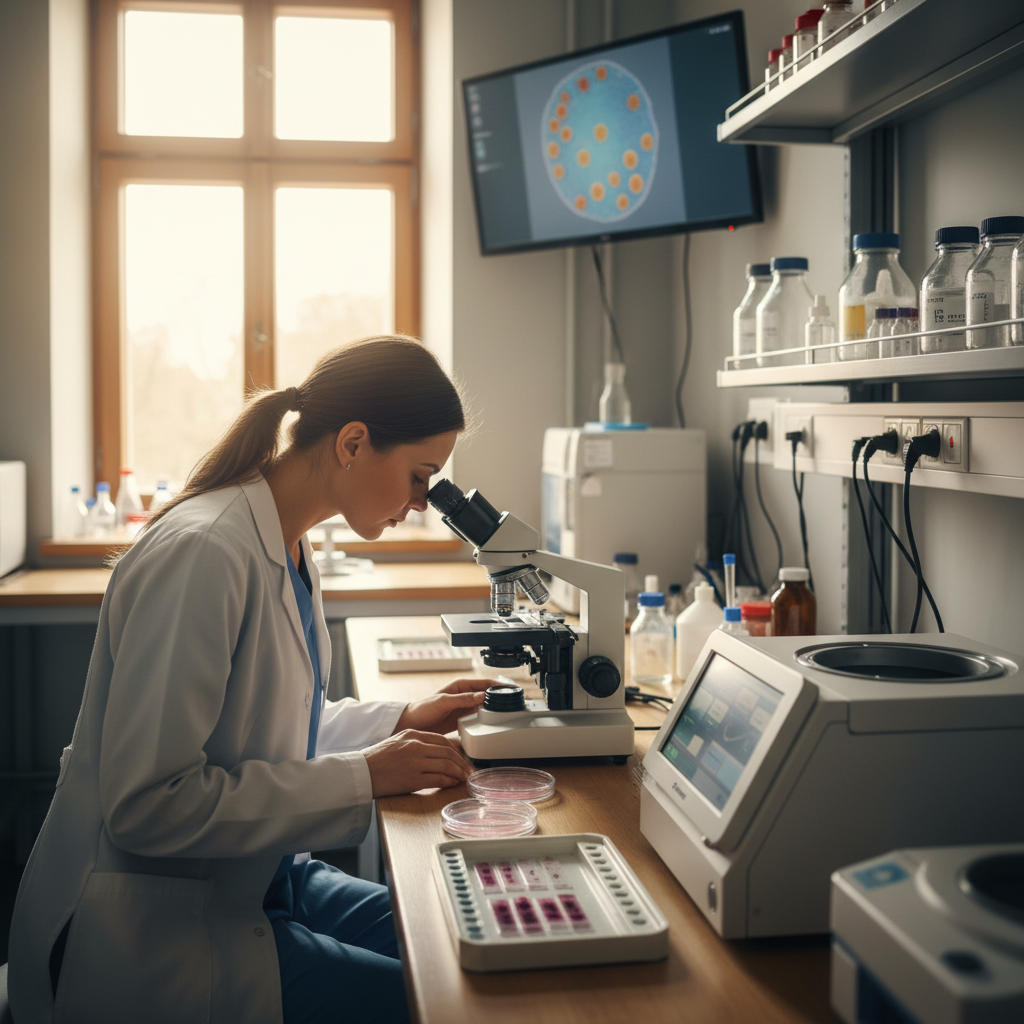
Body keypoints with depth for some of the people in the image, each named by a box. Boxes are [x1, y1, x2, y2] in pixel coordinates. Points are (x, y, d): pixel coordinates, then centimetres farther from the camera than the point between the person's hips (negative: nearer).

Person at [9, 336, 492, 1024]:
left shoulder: (290, 546, 6)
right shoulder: (201, 554, -24)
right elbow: (146, 804, -27)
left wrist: (401, 722, 3)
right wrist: (361, 779, -23)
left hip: (257, 880, 9)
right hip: (157, 933, -9)